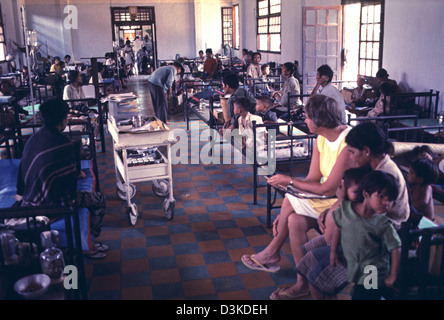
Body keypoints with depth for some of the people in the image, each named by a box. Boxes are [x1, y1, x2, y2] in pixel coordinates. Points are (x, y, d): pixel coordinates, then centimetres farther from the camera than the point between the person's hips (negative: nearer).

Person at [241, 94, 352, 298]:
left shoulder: (348, 143, -25)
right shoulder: (321, 139, 2)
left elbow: (328, 189, -25)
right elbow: (312, 180, 3)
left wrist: (289, 181, -15)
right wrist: (284, 213, -4)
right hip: (328, 197, 8)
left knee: (290, 201, -19)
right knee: (294, 221, -13)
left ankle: (271, 254, 3)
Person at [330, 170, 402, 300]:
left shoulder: (383, 224, -18)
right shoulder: (346, 209, -10)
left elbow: (395, 249, -12)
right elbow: (338, 227, 6)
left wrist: (392, 277, -8)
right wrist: (333, 251, 11)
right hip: (354, 270, 4)